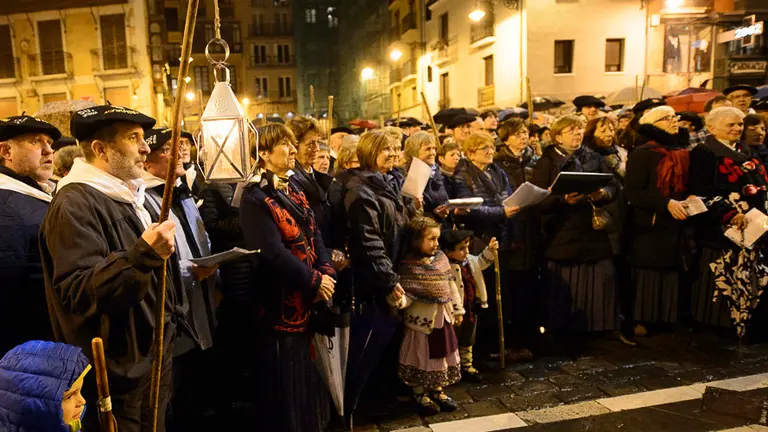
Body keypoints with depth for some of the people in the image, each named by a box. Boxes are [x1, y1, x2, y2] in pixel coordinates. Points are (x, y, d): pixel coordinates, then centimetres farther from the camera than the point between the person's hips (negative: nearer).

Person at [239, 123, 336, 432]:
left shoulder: (294, 190, 10)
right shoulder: (254, 198, -16)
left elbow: (314, 235, 4)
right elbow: (273, 252, -23)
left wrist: (327, 272, -12)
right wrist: (314, 281, -17)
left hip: (309, 299, 8)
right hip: (281, 301, -8)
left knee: (310, 377, 21)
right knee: (286, 382, 7)